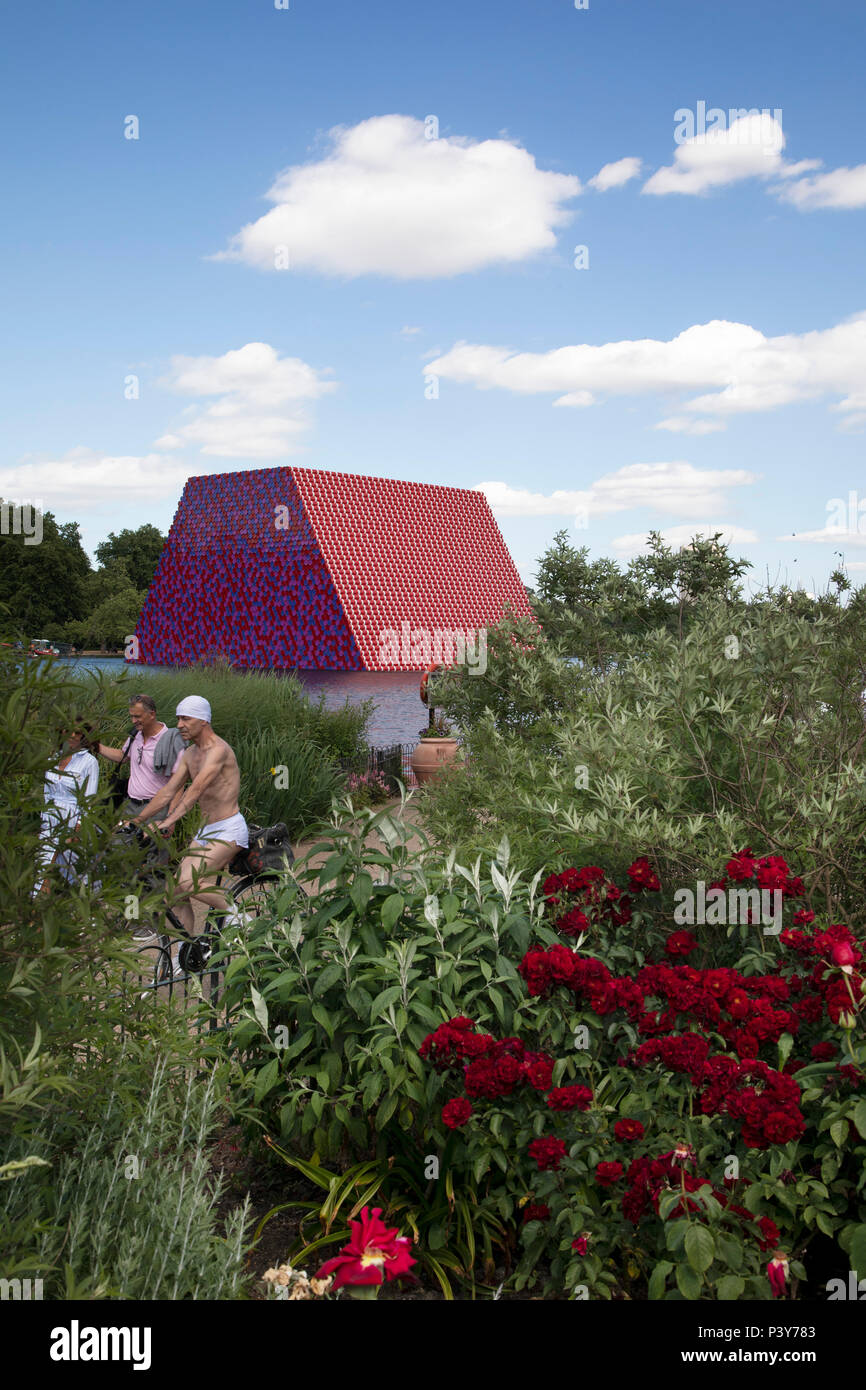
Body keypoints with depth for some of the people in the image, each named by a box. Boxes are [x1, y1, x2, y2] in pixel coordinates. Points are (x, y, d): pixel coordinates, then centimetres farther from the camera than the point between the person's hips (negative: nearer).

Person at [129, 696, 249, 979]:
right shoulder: (190, 753, 11)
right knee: (177, 890, 2)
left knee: (187, 882, -24)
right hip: (206, 830, 9)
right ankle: (179, 959, 10)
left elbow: (196, 789, -29)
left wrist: (170, 820, -38)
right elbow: (168, 792, 13)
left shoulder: (218, 749, -16)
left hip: (229, 830, -9)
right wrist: (135, 821, 9)